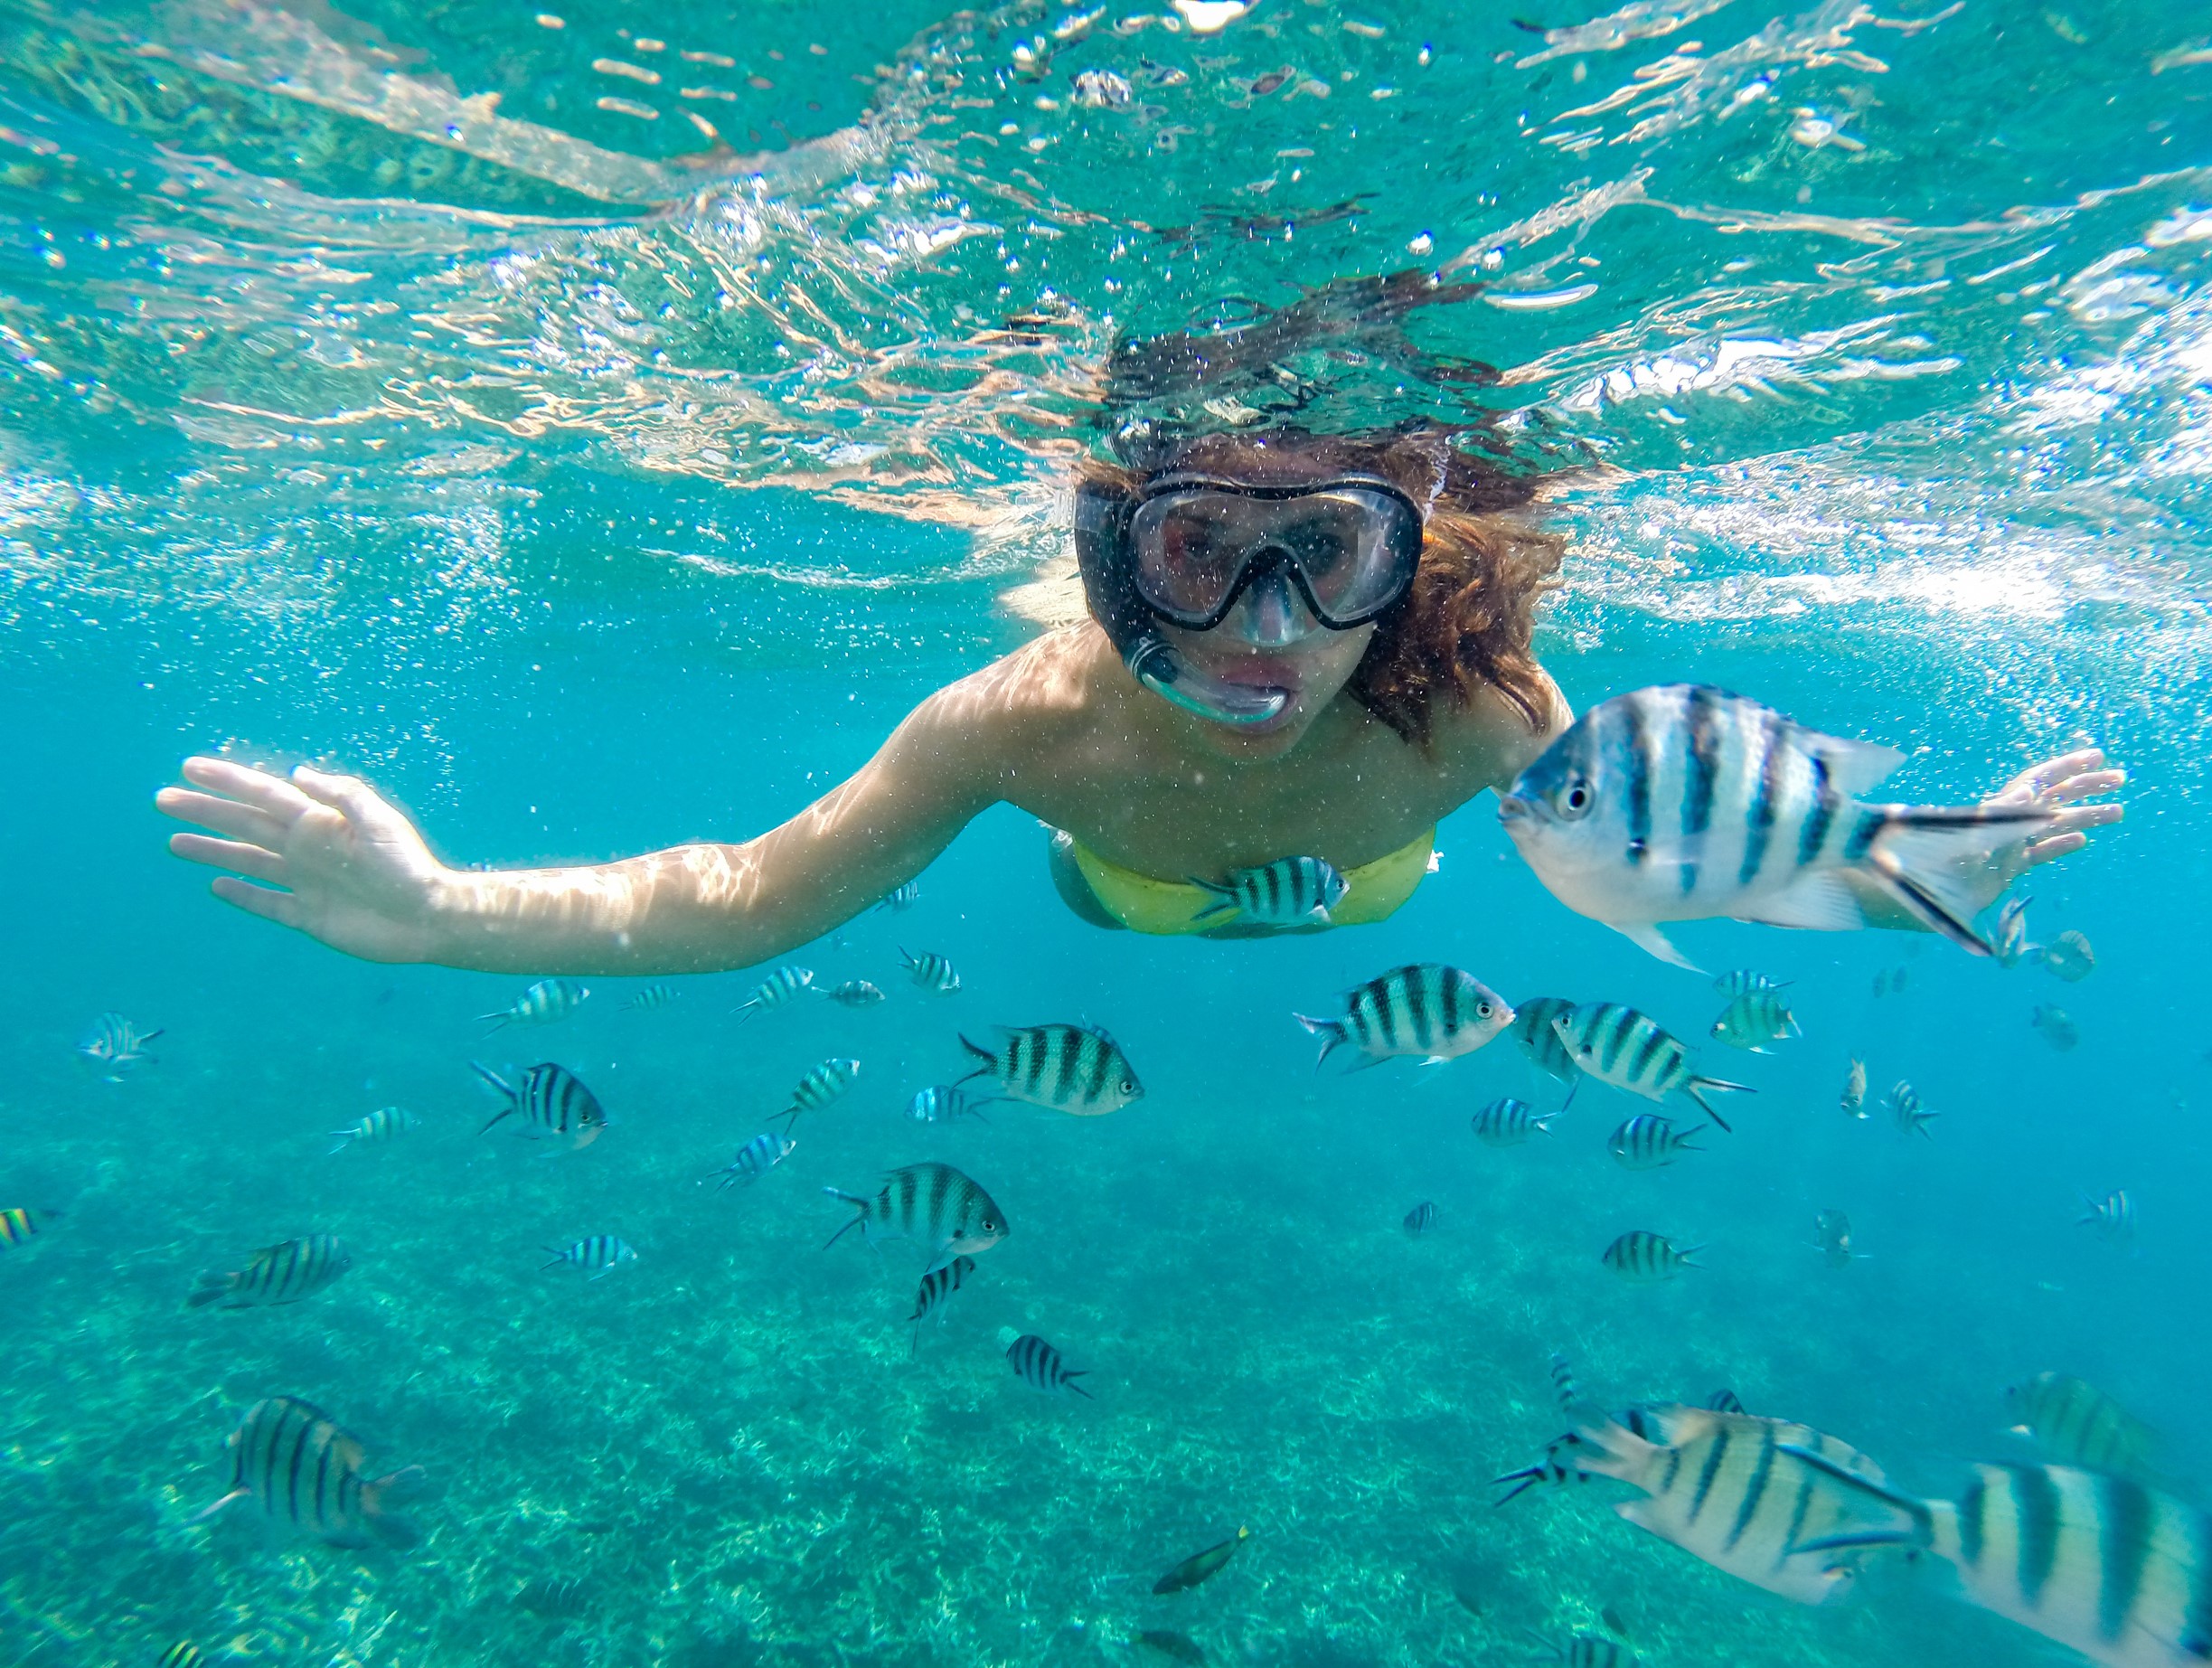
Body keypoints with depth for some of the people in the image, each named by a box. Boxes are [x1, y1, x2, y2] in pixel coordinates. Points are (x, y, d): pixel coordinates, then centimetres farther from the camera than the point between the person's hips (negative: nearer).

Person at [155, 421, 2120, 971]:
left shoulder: (1479, 717, -41)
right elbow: (746, 895, -35)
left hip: (1364, 924, 1)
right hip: (1122, 925, 0)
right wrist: (443, 912, -42)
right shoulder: (1038, 718, -45)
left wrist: (1936, 874, -24)